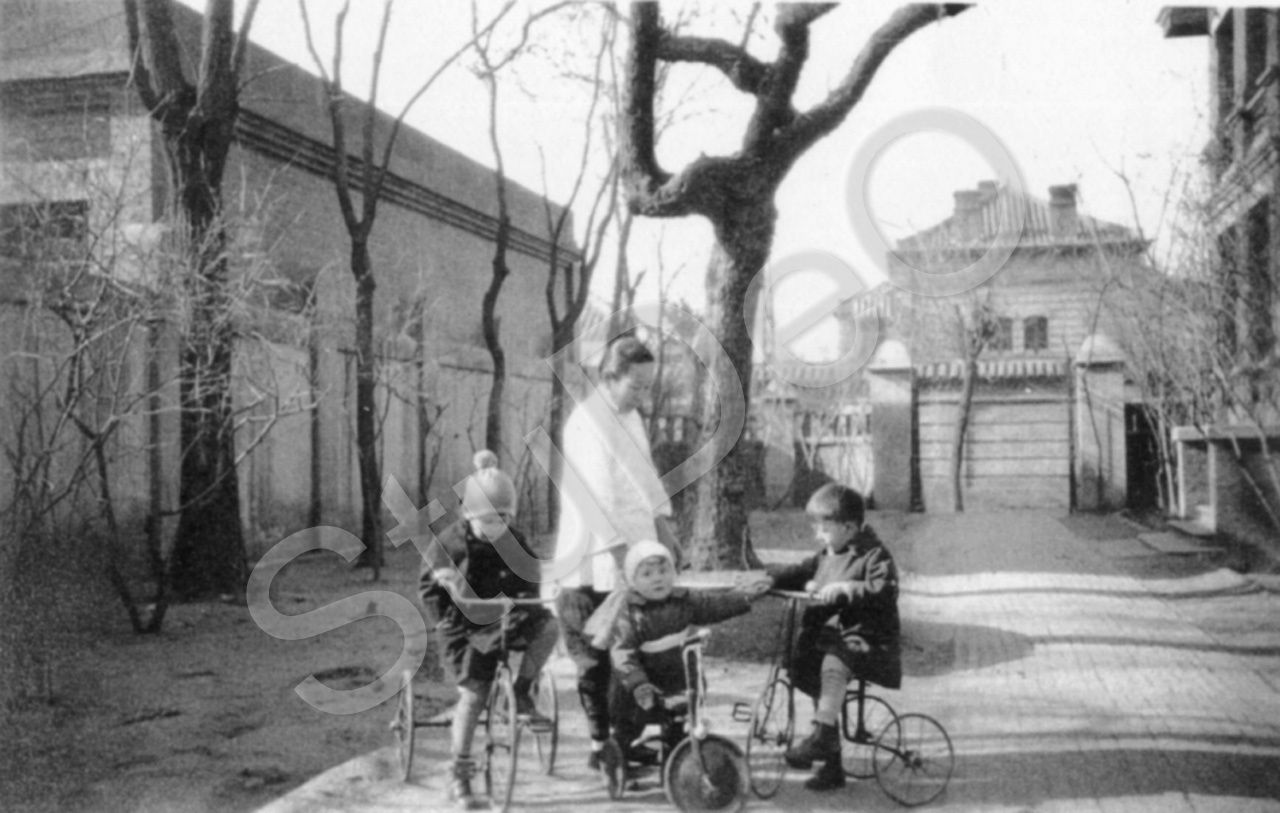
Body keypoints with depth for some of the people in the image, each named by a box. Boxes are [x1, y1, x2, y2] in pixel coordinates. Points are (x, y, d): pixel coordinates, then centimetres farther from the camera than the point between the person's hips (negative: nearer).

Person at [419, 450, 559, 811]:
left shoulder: (515, 541, -5)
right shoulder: (452, 543, -14)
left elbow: (529, 579, 5)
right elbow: (427, 587, -7)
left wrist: (524, 602, -15)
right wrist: (449, 620, -16)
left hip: (505, 615, 3)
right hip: (468, 624, -3)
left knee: (547, 628, -25)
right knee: (473, 695, -8)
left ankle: (521, 693, -4)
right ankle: (459, 775, 6)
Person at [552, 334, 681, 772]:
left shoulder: (631, 417, 13)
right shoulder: (587, 423, -16)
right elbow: (597, 498, -22)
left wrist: (663, 523, 10)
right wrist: (623, 556, -26)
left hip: (633, 555, 8)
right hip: (599, 566, -8)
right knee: (599, 661, 3)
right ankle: (601, 746, 13)